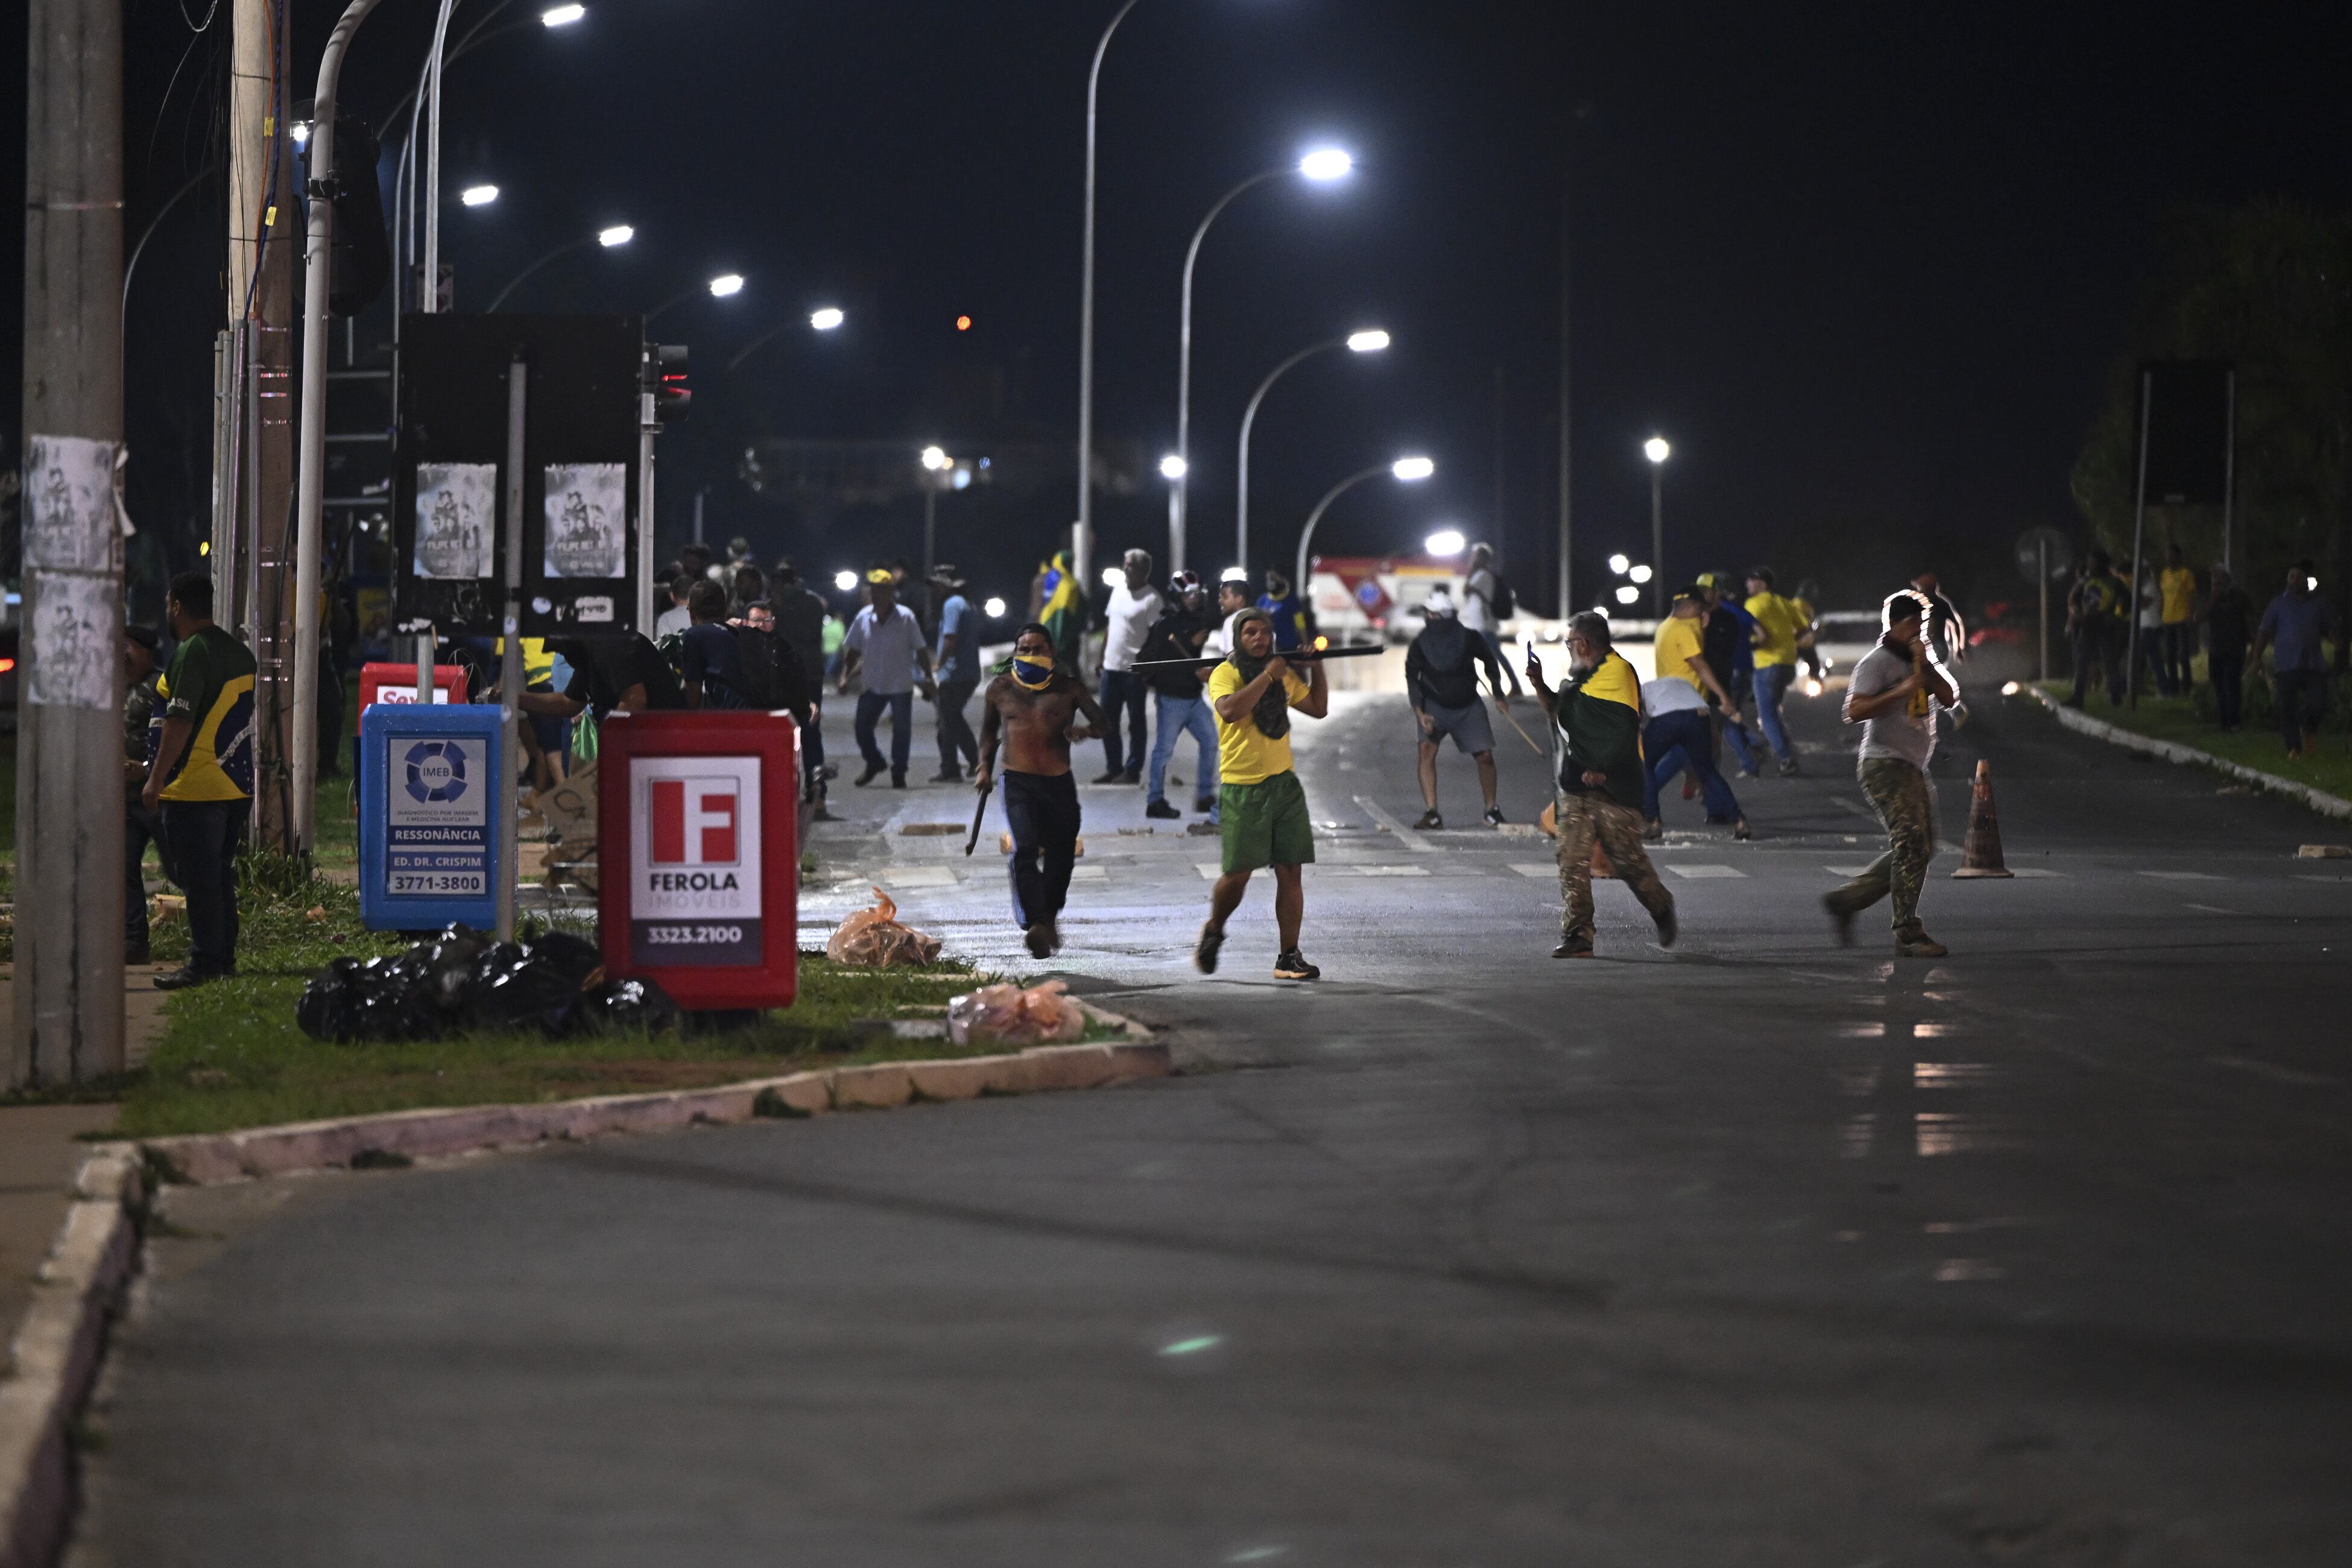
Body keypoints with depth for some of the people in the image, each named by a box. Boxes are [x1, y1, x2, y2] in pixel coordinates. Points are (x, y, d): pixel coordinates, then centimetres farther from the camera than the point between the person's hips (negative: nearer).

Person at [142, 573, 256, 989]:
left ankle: (204, 963, -8)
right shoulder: (240, 652, 14)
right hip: (238, 786, 9)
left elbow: (179, 722, -20)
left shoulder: (192, 653, -14)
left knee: (198, 877, -6)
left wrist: (155, 781, -18)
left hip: (196, 787, -9)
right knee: (220, 875, 15)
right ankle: (224, 957, 19)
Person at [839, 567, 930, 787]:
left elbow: (920, 651, -5)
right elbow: (853, 651, 8)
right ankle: (874, 762, 30)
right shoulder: (863, 617, -2)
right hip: (873, 685, 3)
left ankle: (898, 773, 17)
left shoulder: (906, 618, -11)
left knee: (901, 729, 3)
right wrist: (845, 677, 1)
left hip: (901, 685, -3)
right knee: (862, 727, 5)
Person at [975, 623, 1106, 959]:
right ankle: (1033, 926, -33)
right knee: (1024, 850, -22)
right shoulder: (1001, 688, 8)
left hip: (1059, 783, 1)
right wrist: (985, 767, 10)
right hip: (1018, 781, -1)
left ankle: (1049, 916, 36)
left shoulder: (1067, 688, 5)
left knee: (1061, 855, 9)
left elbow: (1102, 721, 3)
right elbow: (989, 729, 22)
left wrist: (1085, 730, -20)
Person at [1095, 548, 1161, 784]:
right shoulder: (1119, 590, 11)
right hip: (1112, 665, 7)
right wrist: (1102, 656, 16)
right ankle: (1113, 768, 19)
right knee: (1107, 721, 10)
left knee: (1135, 722, 2)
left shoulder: (1151, 598, -11)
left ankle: (1133, 770, 8)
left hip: (1134, 669, -7)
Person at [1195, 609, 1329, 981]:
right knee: (1237, 874, -6)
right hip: (1242, 787, -5)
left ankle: (1289, 957, 2)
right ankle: (1213, 932, 23)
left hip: (1284, 784, 5)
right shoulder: (1225, 674, -4)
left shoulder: (1284, 675, 15)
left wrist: (1316, 668, 14)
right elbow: (1230, 710, -24)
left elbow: (1318, 708, 27)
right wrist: (1268, 676, -19)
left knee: (1290, 872, -1)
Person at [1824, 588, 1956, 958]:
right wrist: (1900, 692, -24)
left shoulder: (1920, 662, 18)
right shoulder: (1877, 663, -8)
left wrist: (1926, 666, -5)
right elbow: (1855, 711, -18)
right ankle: (1908, 934, -18)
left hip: (1912, 768, 9)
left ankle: (1846, 900, 17)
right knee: (1910, 843, -17)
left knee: (1918, 849, 10)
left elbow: (1949, 698, 7)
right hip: (1885, 764, -9)